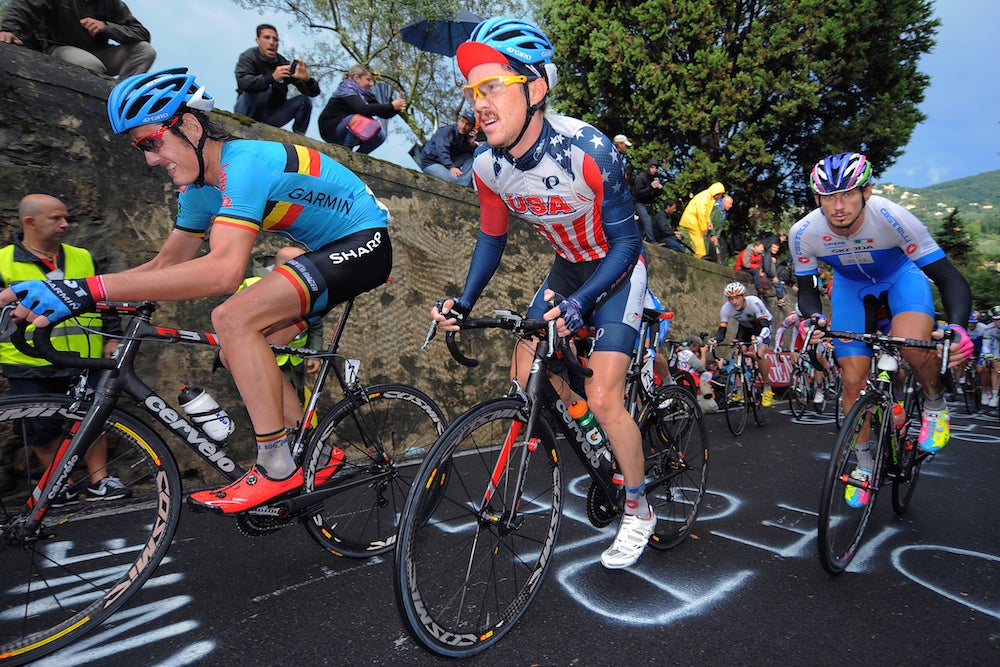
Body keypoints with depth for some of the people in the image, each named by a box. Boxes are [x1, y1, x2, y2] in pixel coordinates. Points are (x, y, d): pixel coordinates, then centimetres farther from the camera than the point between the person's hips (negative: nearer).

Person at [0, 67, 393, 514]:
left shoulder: (242, 163, -23)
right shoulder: (199, 188, 7)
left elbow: (223, 271, -37)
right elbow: (165, 265, 10)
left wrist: (91, 288, -36)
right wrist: (71, 296, -3)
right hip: (330, 251, 9)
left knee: (233, 317, -24)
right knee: (242, 352, 4)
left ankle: (278, 469, -15)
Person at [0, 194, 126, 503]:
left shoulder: (82, 258, 8)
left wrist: (112, 336, 6)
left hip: (84, 362, 1)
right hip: (30, 367, -1)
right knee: (43, 429, 8)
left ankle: (99, 480, 15)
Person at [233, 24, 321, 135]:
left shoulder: (285, 64, -3)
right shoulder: (249, 56, -10)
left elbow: (314, 92, -7)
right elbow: (243, 82, -32)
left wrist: (307, 79, -31)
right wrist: (271, 78, -46)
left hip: (271, 117, 3)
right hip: (247, 111, -3)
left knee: (304, 100, -11)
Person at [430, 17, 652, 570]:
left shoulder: (587, 150, -31)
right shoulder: (488, 166, -14)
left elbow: (626, 241, -25)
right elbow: (492, 238, 0)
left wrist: (582, 300, -40)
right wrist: (464, 302, -13)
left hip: (617, 270, -5)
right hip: (568, 269, 6)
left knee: (603, 398, -14)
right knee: (525, 374, 0)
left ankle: (638, 510, 12)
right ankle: (604, 440, 29)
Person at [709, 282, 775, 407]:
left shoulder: (754, 303, -36)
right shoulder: (726, 308, -26)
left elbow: (765, 326, -42)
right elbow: (722, 331, -27)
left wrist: (759, 338, -63)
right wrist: (715, 339, -49)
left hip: (762, 325, -4)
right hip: (745, 326, 4)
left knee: (759, 354, -24)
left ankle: (767, 390, -5)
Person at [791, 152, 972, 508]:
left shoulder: (892, 217, -34)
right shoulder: (804, 233, -27)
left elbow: (950, 278, -29)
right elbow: (807, 291, -14)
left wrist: (957, 327, -46)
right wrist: (814, 319, -36)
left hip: (901, 275, -2)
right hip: (850, 285, 2)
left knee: (912, 344, -34)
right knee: (853, 379, -3)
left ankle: (935, 405, 1)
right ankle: (864, 463, 19)